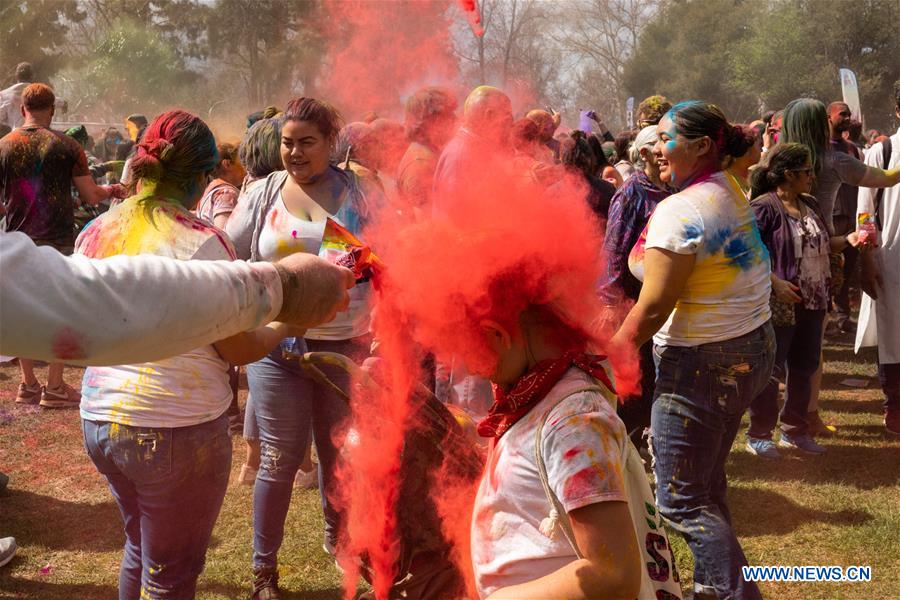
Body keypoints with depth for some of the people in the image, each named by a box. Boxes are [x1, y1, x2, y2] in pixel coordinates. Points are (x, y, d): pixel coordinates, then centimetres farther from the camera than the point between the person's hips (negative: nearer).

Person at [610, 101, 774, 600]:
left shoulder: (679, 211, -20)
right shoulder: (732, 192, 4)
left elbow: (654, 306, -21)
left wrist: (610, 356, -10)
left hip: (702, 364, -10)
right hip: (751, 349, 10)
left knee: (681, 501, -2)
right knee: (707, 482, 21)